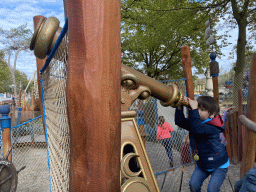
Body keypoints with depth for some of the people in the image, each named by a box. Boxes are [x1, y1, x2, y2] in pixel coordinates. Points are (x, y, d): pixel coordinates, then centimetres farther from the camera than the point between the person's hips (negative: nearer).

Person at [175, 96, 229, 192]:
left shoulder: (213, 127, -29)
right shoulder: (196, 121, -5)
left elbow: (197, 128, -47)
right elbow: (180, 122, -13)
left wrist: (194, 109, -49)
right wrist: (180, 107, -27)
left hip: (219, 165, -6)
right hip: (202, 164, 7)